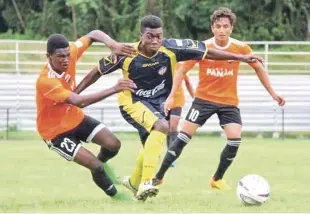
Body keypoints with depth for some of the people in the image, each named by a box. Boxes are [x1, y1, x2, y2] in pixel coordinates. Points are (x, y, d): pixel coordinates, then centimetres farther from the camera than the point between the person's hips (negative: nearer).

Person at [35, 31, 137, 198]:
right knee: (96, 166, -13)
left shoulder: (70, 53, -18)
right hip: (55, 132, -7)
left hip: (75, 118, 7)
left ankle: (99, 166, 36)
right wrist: (114, 89, -47)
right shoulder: (46, 81, -38)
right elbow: (79, 101, -44)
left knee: (114, 144, 2)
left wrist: (113, 45, -26)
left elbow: (93, 34, -4)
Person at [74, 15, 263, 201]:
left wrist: (241, 57, -14)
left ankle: (134, 182, 51)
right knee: (162, 126, -32)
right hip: (132, 101, -5)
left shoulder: (171, 48, -21)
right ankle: (146, 183, -33)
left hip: (159, 102, 5)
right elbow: (98, 72, -9)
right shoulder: (126, 55, -23)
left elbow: (207, 52, -13)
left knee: (152, 147, 19)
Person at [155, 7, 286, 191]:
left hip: (229, 102, 1)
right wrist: (171, 96, -12)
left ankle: (218, 179, 6)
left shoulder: (241, 48, -9)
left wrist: (272, 92, 6)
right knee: (184, 136, -8)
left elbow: (258, 68, 7)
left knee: (235, 139, -15)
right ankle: (159, 176, 0)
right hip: (204, 98, -1)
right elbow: (182, 70, -5)